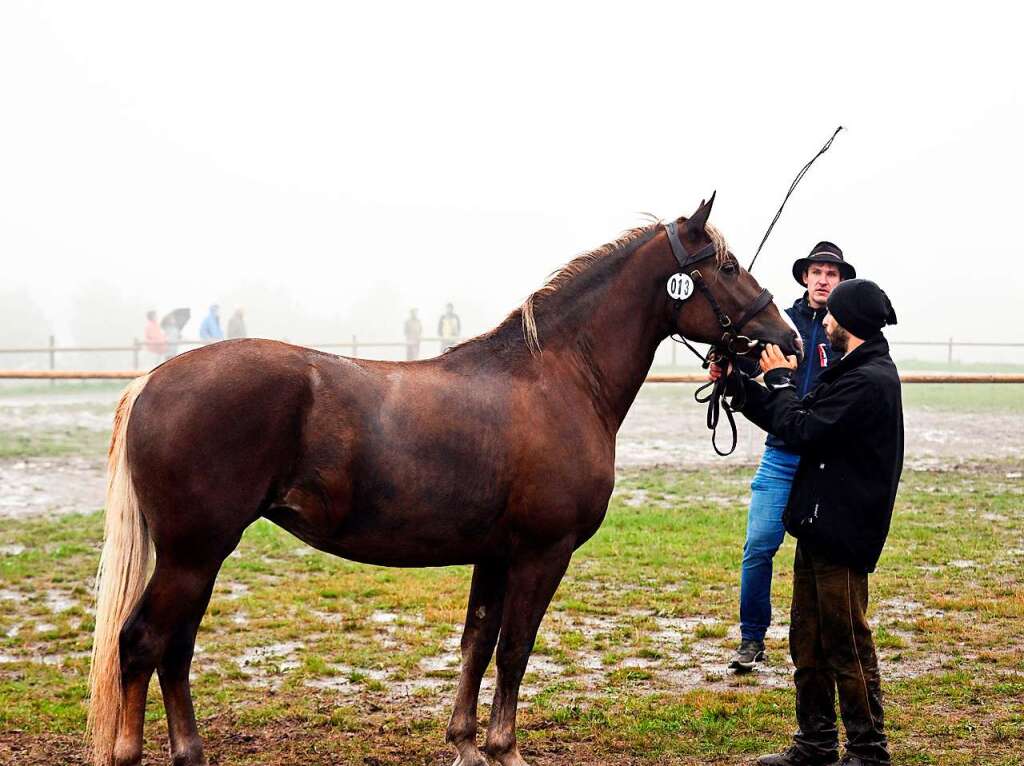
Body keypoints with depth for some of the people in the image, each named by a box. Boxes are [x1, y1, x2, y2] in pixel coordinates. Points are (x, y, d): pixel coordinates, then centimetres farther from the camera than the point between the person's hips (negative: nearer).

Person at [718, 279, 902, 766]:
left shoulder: (868, 381, -17)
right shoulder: (854, 372, 15)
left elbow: (800, 429, -21)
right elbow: (788, 421, 20)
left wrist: (780, 379, -6)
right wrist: (736, 384, 15)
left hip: (841, 534, -10)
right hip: (819, 527, 10)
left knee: (845, 644, -3)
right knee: (808, 640, 16)